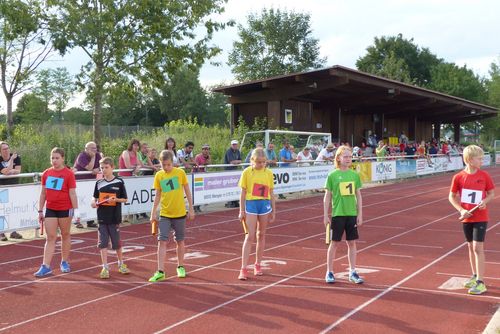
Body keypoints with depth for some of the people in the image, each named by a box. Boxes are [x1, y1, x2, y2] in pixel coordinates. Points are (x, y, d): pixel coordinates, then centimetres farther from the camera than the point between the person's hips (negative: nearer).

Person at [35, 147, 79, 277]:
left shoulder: (69, 174, -7)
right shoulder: (46, 173, 5)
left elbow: (72, 194, -8)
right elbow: (43, 193, 10)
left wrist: (76, 210, -13)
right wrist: (40, 211, 9)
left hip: (65, 209, -3)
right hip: (50, 209, 3)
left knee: (65, 235, 10)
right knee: (50, 237, 1)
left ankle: (64, 262, 24)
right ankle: (46, 266, 0)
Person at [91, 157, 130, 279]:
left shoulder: (119, 182, -4)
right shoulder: (99, 183, 5)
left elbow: (124, 199, 0)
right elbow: (95, 197, 13)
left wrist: (116, 199, -18)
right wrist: (94, 203, -7)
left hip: (114, 218, -2)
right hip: (102, 217, 2)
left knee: (117, 242, 9)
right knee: (103, 243, 0)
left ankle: (121, 264, 28)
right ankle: (105, 268, 8)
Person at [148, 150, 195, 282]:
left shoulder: (180, 172, -6)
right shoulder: (158, 176, -1)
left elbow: (187, 191, 2)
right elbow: (158, 195, 6)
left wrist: (191, 209, 2)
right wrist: (153, 213, 2)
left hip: (180, 213, -1)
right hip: (164, 214, 1)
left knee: (180, 241, 11)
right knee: (162, 241, -7)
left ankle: (180, 267, 29)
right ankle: (160, 272, -4)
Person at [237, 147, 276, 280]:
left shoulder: (268, 173, 3)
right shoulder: (247, 172, -3)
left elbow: (271, 193, 9)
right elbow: (243, 193, 0)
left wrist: (273, 211, 9)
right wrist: (242, 211, -3)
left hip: (265, 204, 3)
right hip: (250, 204, -3)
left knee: (261, 235, 11)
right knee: (250, 236, -6)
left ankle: (258, 265, 24)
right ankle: (244, 269, -4)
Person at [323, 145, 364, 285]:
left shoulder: (355, 175, 4)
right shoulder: (332, 175, -5)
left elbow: (358, 196, 8)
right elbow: (327, 197, -2)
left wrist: (360, 214, 4)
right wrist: (326, 215, -5)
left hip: (352, 214, 3)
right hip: (337, 214, -3)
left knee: (352, 243, 8)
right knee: (334, 243, 4)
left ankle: (352, 272, 19)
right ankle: (329, 272, 15)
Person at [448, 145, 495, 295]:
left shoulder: (484, 175, -7)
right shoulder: (458, 177, -6)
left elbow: (491, 193, 4)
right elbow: (452, 197, 3)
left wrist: (485, 201, -16)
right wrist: (461, 210, -11)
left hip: (480, 218, -2)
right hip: (467, 218, 2)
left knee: (478, 247, -9)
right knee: (471, 247, 15)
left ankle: (480, 283, -4)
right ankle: (475, 276, 31)